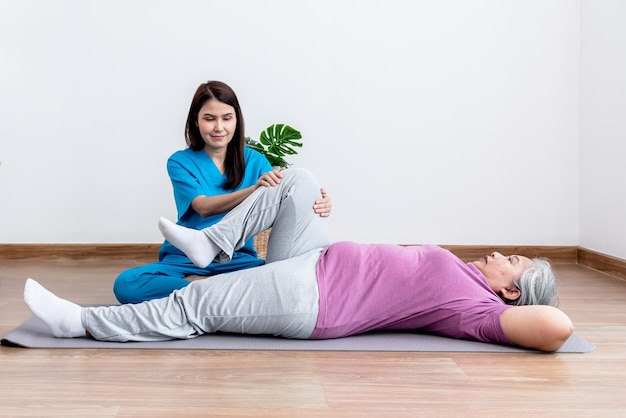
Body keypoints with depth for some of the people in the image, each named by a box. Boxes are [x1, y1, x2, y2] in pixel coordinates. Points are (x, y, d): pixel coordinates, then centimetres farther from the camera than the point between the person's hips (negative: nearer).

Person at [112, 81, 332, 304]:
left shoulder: (255, 161, 4)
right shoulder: (180, 162, -1)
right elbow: (204, 207, -18)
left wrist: (313, 204, -31)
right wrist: (254, 190, -36)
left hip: (238, 260, 1)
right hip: (186, 260, 0)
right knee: (125, 284, -28)